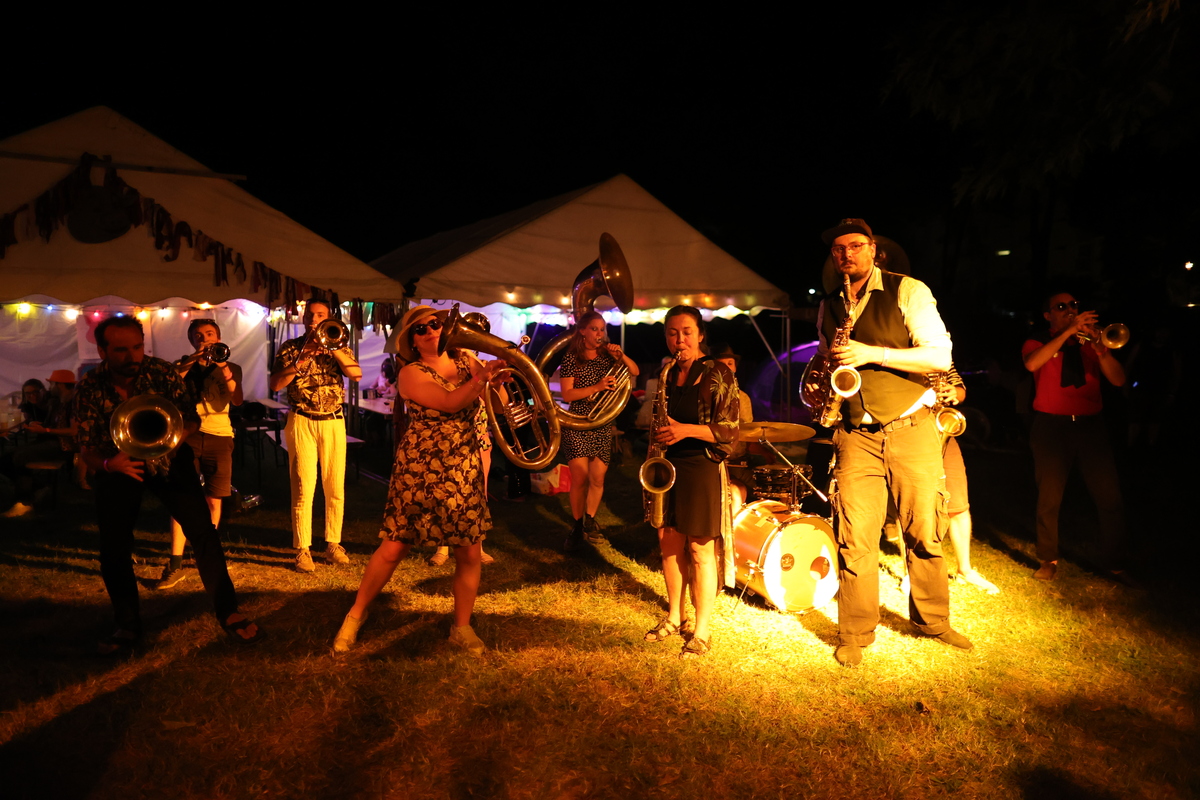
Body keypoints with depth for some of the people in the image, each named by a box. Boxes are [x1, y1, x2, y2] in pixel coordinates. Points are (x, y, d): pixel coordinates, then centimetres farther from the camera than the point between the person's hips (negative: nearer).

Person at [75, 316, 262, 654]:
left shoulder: (163, 373, -18)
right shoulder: (90, 387, -16)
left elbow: (191, 418, -11)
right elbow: (87, 447, -12)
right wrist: (108, 463, -34)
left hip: (168, 460, -1)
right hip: (119, 465, 1)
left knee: (203, 532, -11)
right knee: (113, 547, -2)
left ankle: (228, 612, 0)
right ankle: (128, 625, 20)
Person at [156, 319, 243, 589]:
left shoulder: (230, 368, 11)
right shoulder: (184, 365, 13)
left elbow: (237, 399, -7)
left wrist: (222, 366, -16)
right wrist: (193, 360, -13)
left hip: (219, 437, 0)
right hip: (188, 433, 0)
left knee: (213, 500, 4)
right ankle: (175, 564, -8)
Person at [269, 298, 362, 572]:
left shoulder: (338, 347, 9)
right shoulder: (291, 348, 5)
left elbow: (356, 374, -8)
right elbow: (276, 384, -7)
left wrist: (332, 348, -15)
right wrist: (303, 357, -14)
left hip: (333, 423, 2)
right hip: (302, 423, -2)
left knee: (335, 489, 5)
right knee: (303, 489, -4)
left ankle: (333, 544, 17)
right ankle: (302, 549, 3)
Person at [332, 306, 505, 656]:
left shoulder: (465, 360, 6)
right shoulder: (411, 374, -8)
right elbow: (451, 403, -22)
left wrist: (502, 364, -7)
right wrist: (484, 375, -28)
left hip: (464, 469, 4)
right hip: (418, 469, -4)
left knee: (469, 551, 4)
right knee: (394, 548, 0)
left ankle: (462, 627, 22)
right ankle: (357, 613, 25)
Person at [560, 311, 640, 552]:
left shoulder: (607, 355, 8)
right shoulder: (572, 358, -2)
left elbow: (635, 372, 8)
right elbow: (567, 394, -10)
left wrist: (621, 356, -10)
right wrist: (597, 387, -21)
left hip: (603, 424, 3)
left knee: (597, 479, 2)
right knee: (579, 478, -5)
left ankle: (590, 519, 25)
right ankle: (577, 526, 12)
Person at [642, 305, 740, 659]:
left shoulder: (717, 374, -7)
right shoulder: (667, 375, 11)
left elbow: (729, 431, -12)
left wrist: (687, 430, -24)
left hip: (702, 468, -6)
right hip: (668, 465, 6)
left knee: (699, 550, -1)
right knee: (669, 543, 11)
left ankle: (702, 632, 9)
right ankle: (674, 617, 28)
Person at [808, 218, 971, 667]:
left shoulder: (908, 292, -4)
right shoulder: (828, 307, 11)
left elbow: (940, 356, -12)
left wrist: (872, 353, -21)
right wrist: (816, 385, 3)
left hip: (910, 428, -2)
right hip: (856, 436, 3)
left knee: (924, 532, 8)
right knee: (855, 539, -1)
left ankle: (933, 621, 28)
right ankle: (855, 635, 12)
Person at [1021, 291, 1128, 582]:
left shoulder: (1089, 343, 14)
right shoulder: (1038, 343, 5)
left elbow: (1118, 380, 2)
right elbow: (1032, 363, -20)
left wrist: (1100, 349, -15)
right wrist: (1068, 332, -21)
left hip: (1091, 425, 3)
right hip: (1052, 427, -2)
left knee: (1111, 499, 0)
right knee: (1049, 499, 0)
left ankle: (1112, 561, 15)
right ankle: (1048, 560, 14)